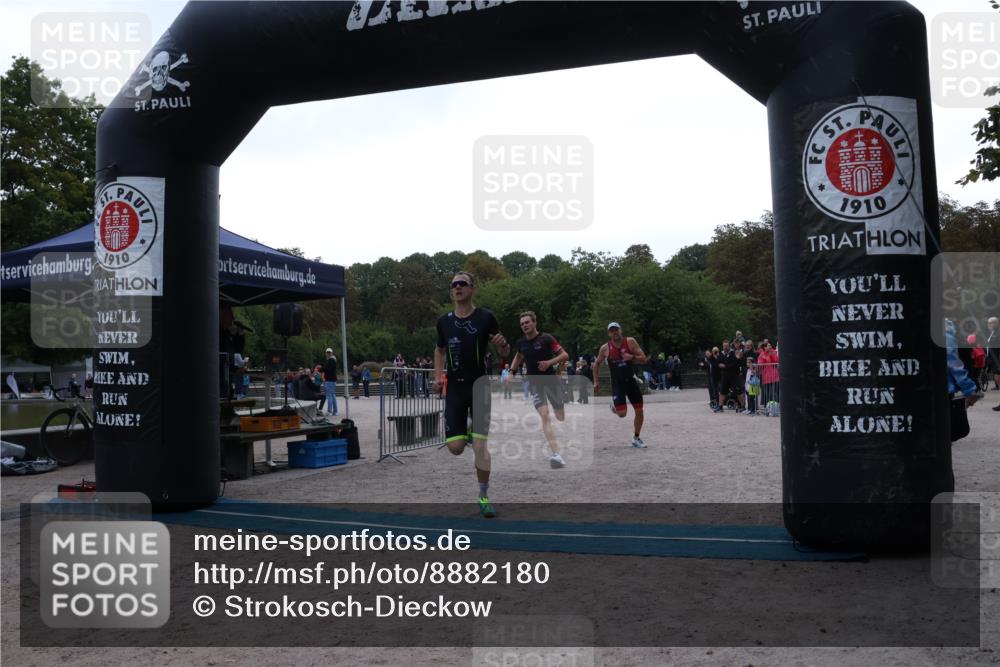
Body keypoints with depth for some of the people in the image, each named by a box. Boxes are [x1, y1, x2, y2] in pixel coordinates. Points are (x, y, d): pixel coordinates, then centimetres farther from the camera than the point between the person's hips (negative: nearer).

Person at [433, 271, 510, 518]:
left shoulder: (486, 318, -6)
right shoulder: (444, 321, 4)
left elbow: (505, 354, 0)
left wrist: (502, 345, -24)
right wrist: (438, 376, 6)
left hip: (479, 386, -3)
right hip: (454, 388, 3)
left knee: (480, 445, -7)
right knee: (455, 447, -3)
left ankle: (484, 497, 10)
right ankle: (467, 434, 34)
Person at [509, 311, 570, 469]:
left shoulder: (546, 338, -8)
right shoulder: (521, 343, 6)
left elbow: (565, 355, -9)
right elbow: (518, 357, 28)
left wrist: (550, 362, -22)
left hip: (551, 380, -2)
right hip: (535, 383, 2)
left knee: (561, 417, 6)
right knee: (544, 416, -18)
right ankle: (556, 454, -29)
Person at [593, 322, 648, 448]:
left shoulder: (630, 341, -9)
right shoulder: (605, 348, -8)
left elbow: (644, 359, -9)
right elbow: (596, 363, 8)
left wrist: (632, 357, -28)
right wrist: (596, 382, 3)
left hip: (631, 380, 2)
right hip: (617, 383, -2)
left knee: (639, 411, 3)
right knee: (622, 414, -13)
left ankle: (636, 438, 22)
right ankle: (614, 405, 24)